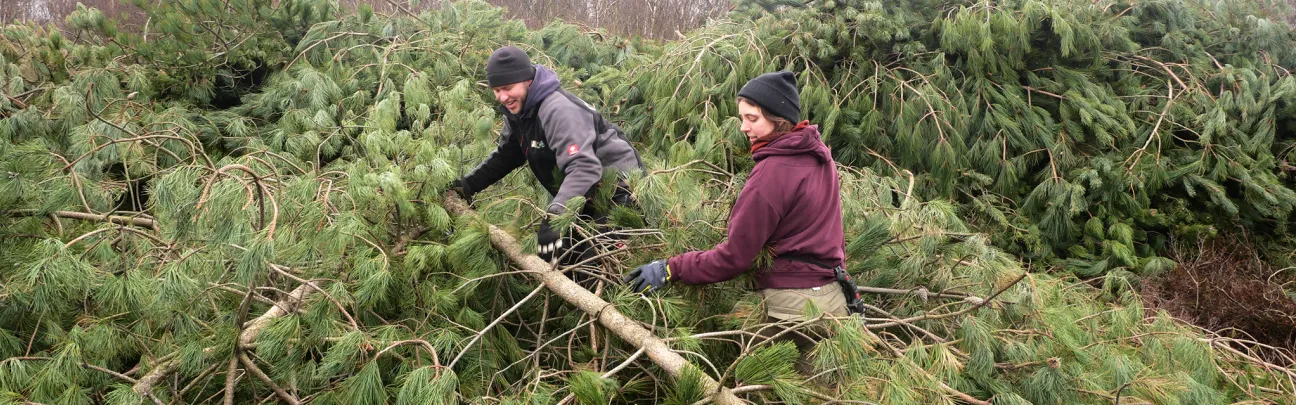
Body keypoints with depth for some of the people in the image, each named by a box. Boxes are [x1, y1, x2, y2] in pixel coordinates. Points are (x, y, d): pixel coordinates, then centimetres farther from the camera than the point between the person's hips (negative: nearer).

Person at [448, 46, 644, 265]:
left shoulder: (558, 109, -29)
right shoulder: (517, 108, 1)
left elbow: (584, 167, -40)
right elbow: (506, 155, 15)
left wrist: (555, 214, -52)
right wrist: (469, 183, 2)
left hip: (617, 192, -10)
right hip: (584, 194, 10)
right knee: (550, 257, 11)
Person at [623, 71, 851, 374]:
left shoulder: (773, 171, -17)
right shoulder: (818, 156, 7)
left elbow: (735, 257, -16)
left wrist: (671, 269, -12)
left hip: (793, 303, -8)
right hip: (832, 294, 8)